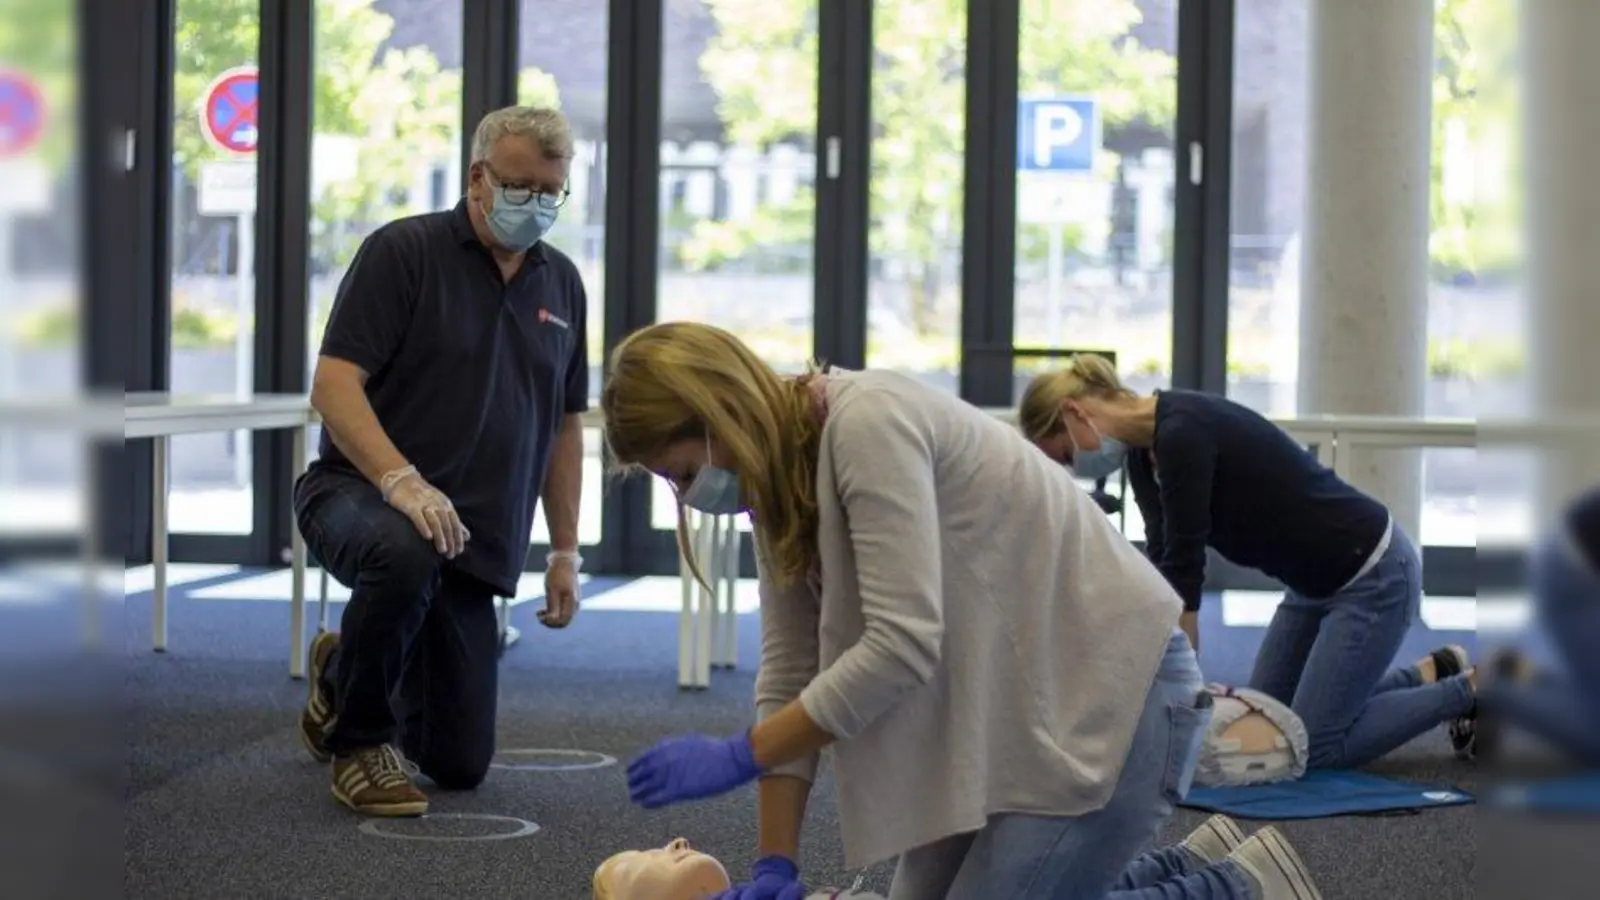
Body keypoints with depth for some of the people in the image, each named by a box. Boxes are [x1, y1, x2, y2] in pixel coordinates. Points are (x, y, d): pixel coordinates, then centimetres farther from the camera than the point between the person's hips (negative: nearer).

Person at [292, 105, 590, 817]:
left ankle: (344, 675, 36)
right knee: (407, 558, -42)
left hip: (475, 539, 6)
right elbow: (333, 384, -17)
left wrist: (565, 551, 11)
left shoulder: (561, 284, 10)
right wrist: (400, 479, -32)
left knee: (460, 763, 3)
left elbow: (564, 424, 16)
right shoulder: (404, 252, -9)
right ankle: (356, 737, -15)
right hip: (358, 493, -5)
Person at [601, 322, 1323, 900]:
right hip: (1004, 703, 9)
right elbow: (789, 672, 3)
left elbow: (902, 646, -29)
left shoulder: (868, 423, -23)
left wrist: (740, 757, -23)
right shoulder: (780, 476, 5)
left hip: (1110, 692, -9)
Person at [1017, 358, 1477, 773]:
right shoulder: (1144, 453, 2)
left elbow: (1183, 567, -24)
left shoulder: (1181, 434, -26)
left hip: (1372, 573, -9)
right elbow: (1163, 568, 1)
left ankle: (1470, 691, 8)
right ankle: (1429, 675, 24)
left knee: (1316, 744, -6)